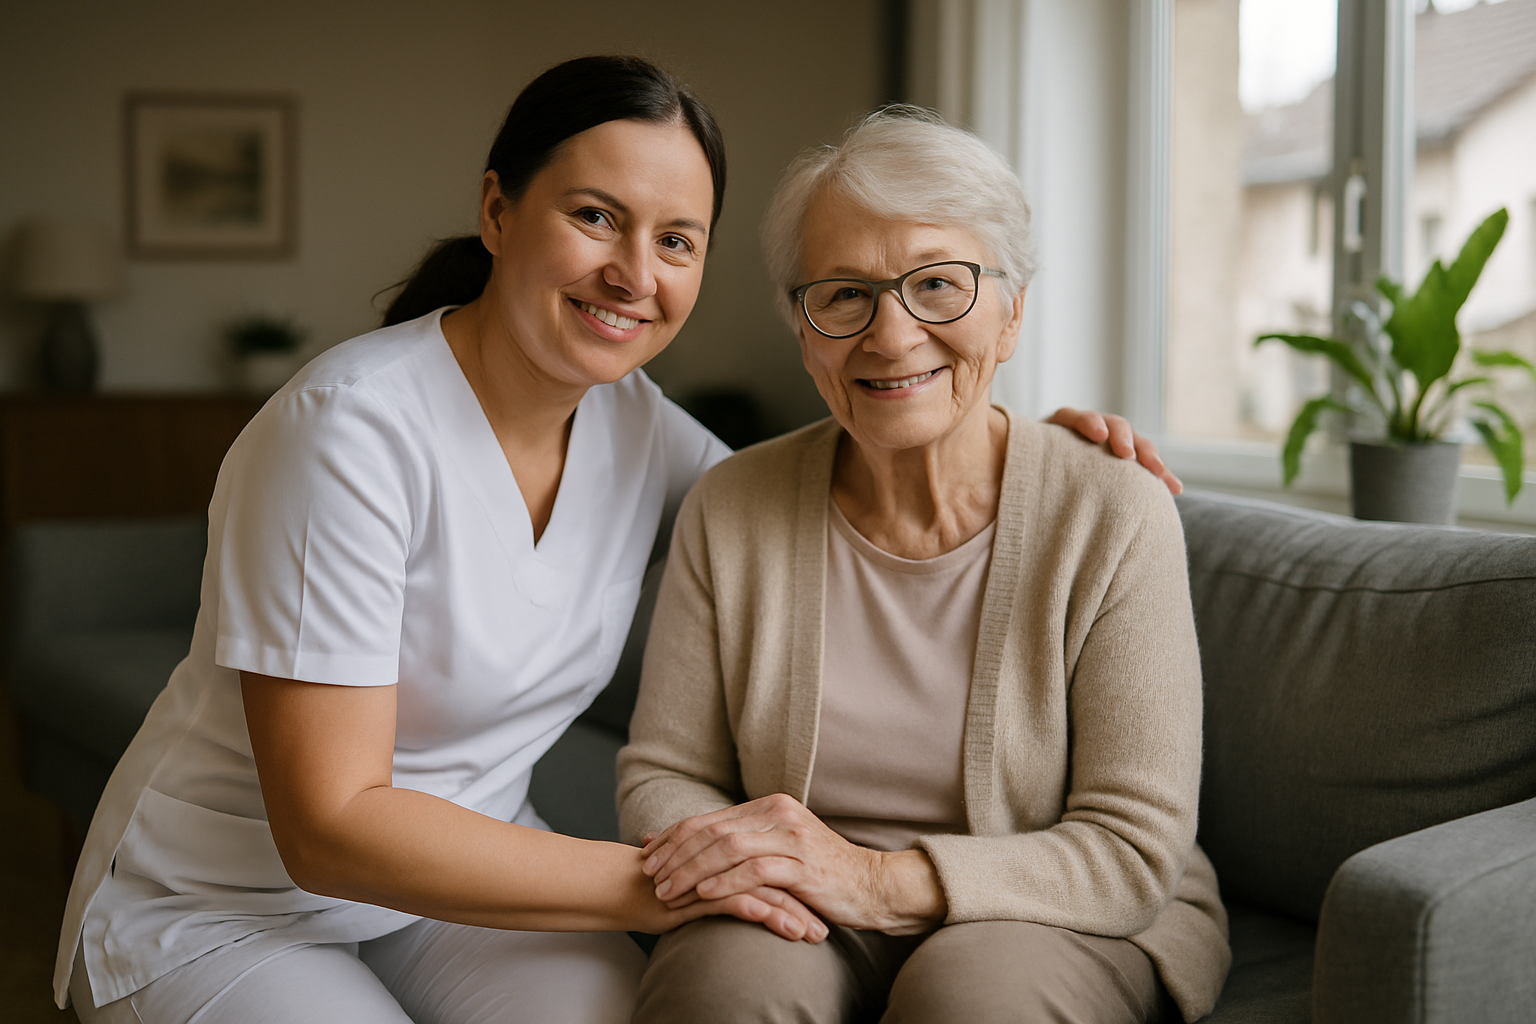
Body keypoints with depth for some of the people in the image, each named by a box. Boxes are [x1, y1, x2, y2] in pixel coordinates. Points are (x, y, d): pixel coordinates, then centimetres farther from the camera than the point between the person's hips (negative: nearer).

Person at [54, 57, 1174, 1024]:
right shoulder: (354, 429, -25)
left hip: (464, 869, 6)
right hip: (220, 909, -5)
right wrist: (647, 882, -29)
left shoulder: (635, 423, -4)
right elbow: (331, 825, -26)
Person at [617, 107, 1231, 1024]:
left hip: (1066, 918, 0)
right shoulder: (731, 511, -3)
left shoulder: (1116, 518, -12)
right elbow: (663, 775, 3)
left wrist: (880, 880, -26)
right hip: (810, 927, 1)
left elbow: (1134, 849, -14)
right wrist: (760, 875, -20)